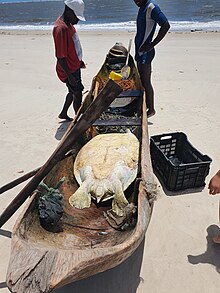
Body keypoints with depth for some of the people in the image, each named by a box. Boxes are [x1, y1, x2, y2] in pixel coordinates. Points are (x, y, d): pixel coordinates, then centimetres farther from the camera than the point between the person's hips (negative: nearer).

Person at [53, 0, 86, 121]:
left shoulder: (68, 23, 5)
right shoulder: (61, 29, -25)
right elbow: (60, 57, -26)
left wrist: (79, 60, 24)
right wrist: (69, 76, -24)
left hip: (74, 66, 10)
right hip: (68, 70, -10)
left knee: (73, 92, 21)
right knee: (78, 94, 0)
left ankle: (63, 113, 38)